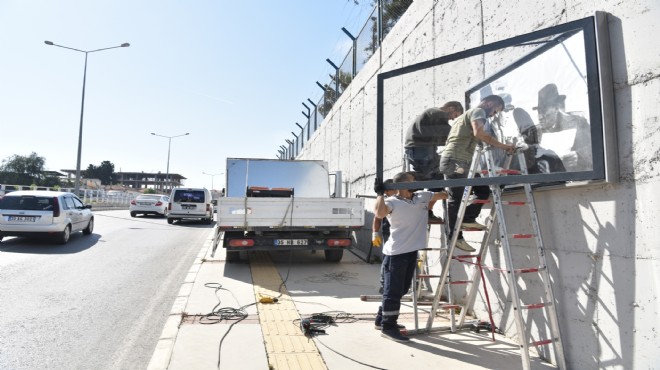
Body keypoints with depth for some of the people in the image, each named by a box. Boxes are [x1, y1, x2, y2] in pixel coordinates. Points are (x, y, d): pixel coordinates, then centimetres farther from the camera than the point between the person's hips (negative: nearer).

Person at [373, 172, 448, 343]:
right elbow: (379, 213, -31)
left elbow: (444, 194, 20)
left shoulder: (423, 196, 10)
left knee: (401, 289, 18)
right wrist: (380, 193, -24)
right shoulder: (392, 202, -12)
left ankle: (382, 319, 33)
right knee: (393, 291, -1)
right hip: (395, 253, -8)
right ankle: (388, 327, 12)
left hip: (411, 252, 8)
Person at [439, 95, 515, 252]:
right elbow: (479, 132, -20)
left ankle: (467, 219, 5)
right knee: (456, 198, -7)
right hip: (455, 160, -10)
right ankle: (455, 237, -4)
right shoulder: (478, 111, 0)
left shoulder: (468, 114, 31)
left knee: (483, 190, 9)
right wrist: (503, 146, -12)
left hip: (456, 161, 10)